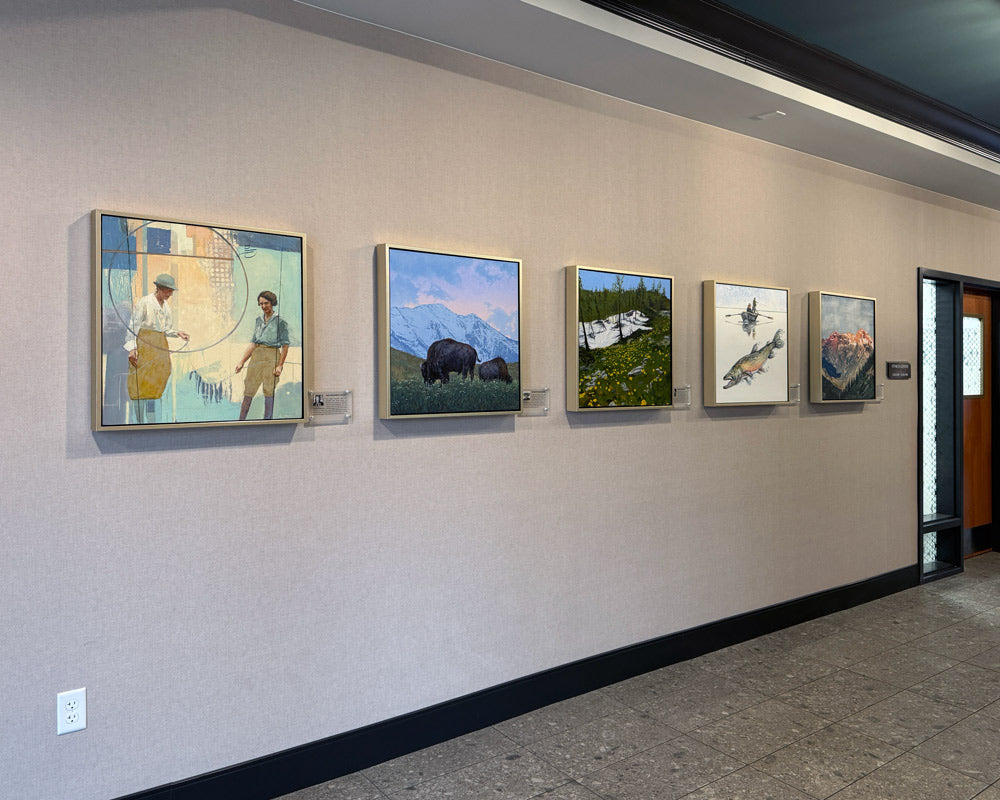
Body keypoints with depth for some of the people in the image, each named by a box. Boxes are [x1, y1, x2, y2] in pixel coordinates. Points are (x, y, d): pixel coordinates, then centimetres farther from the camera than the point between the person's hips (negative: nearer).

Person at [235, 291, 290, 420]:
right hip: (256, 355, 5)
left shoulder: (280, 321, 0)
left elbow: (285, 345, -4)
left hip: (272, 355, -5)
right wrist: (242, 362, 11)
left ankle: (268, 420, 1)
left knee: (269, 390, -5)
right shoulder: (258, 320, 17)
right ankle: (241, 420, 4)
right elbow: (253, 344, 17)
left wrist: (280, 365, -12)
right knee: (249, 388, 1)